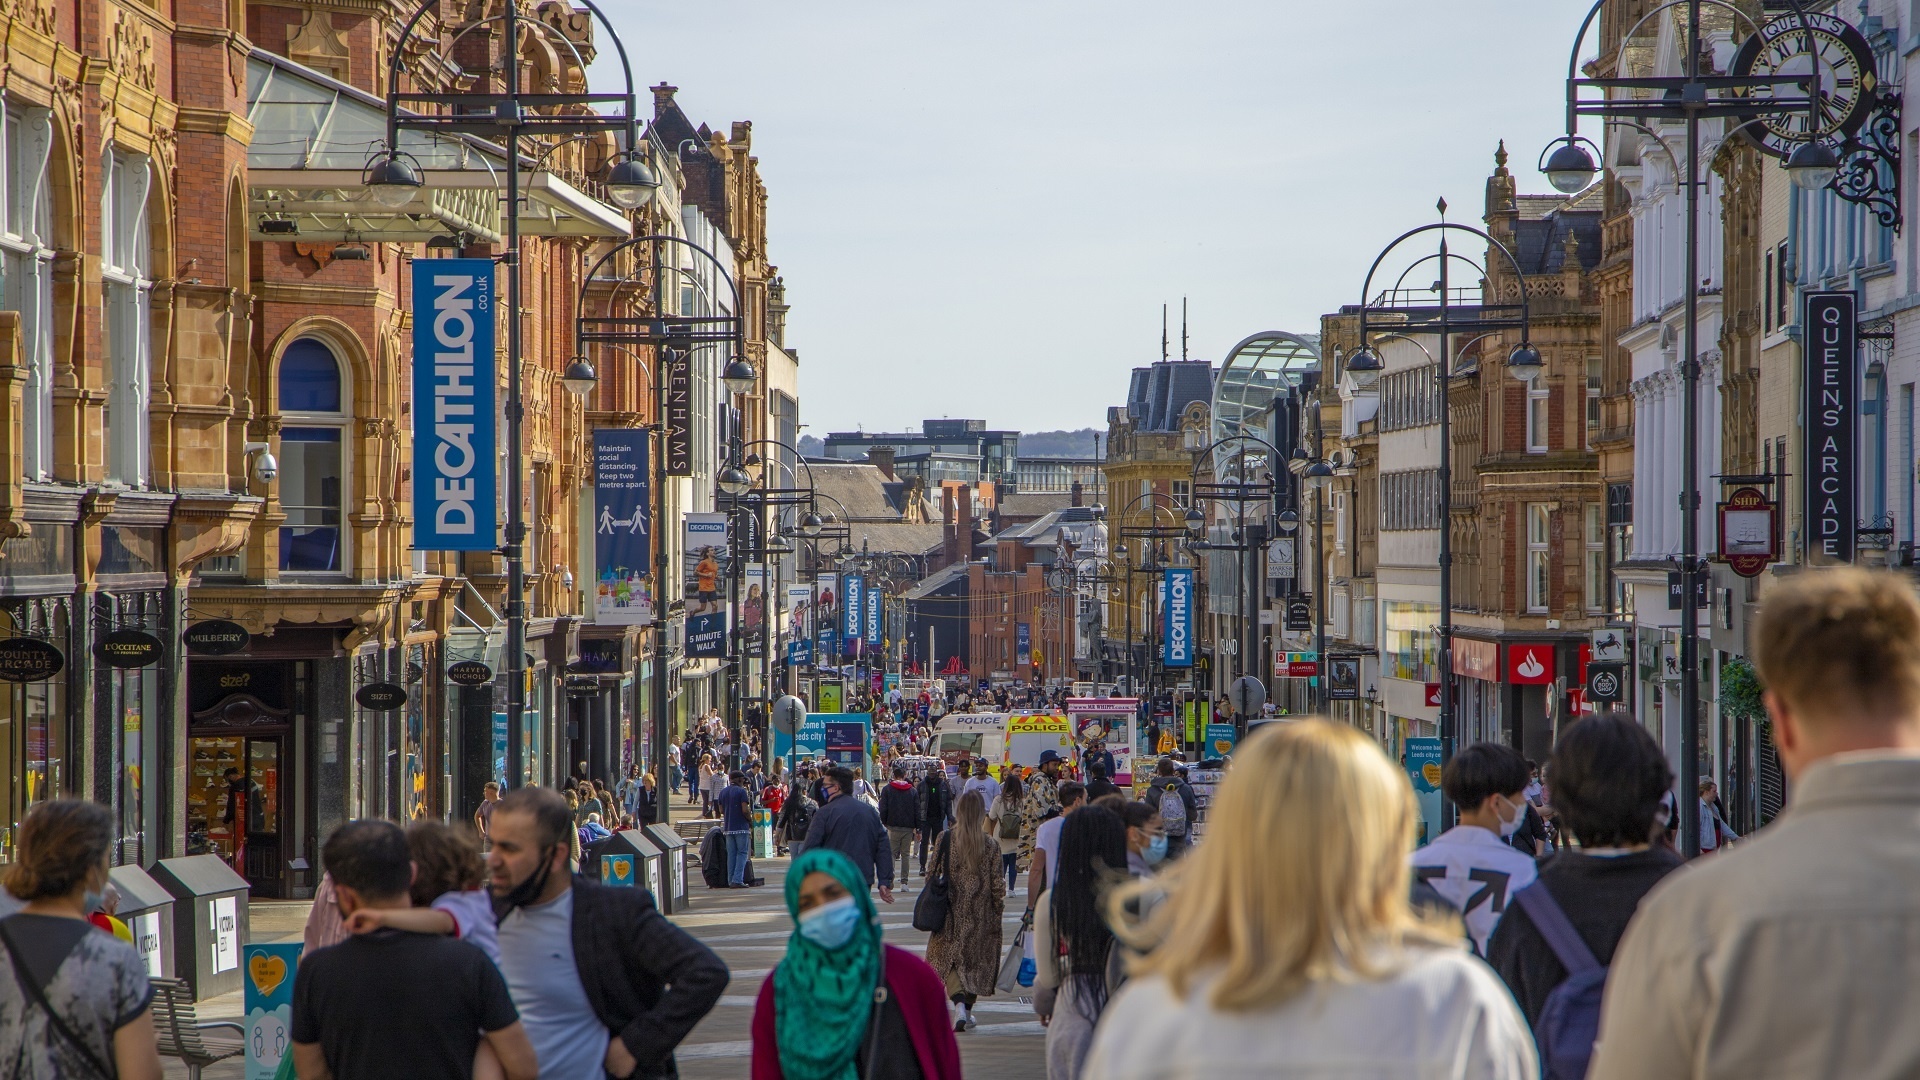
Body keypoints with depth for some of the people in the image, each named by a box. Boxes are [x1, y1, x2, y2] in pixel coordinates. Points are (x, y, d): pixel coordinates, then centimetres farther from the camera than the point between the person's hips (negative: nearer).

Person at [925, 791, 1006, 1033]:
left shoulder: (944, 840, -8)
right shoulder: (990, 845, -9)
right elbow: (996, 884, -6)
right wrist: (999, 909, 9)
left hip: (951, 912, -1)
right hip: (980, 913, 1)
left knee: (949, 958, 7)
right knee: (976, 959, 16)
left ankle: (960, 1002, -17)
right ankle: (968, 1012, 20)